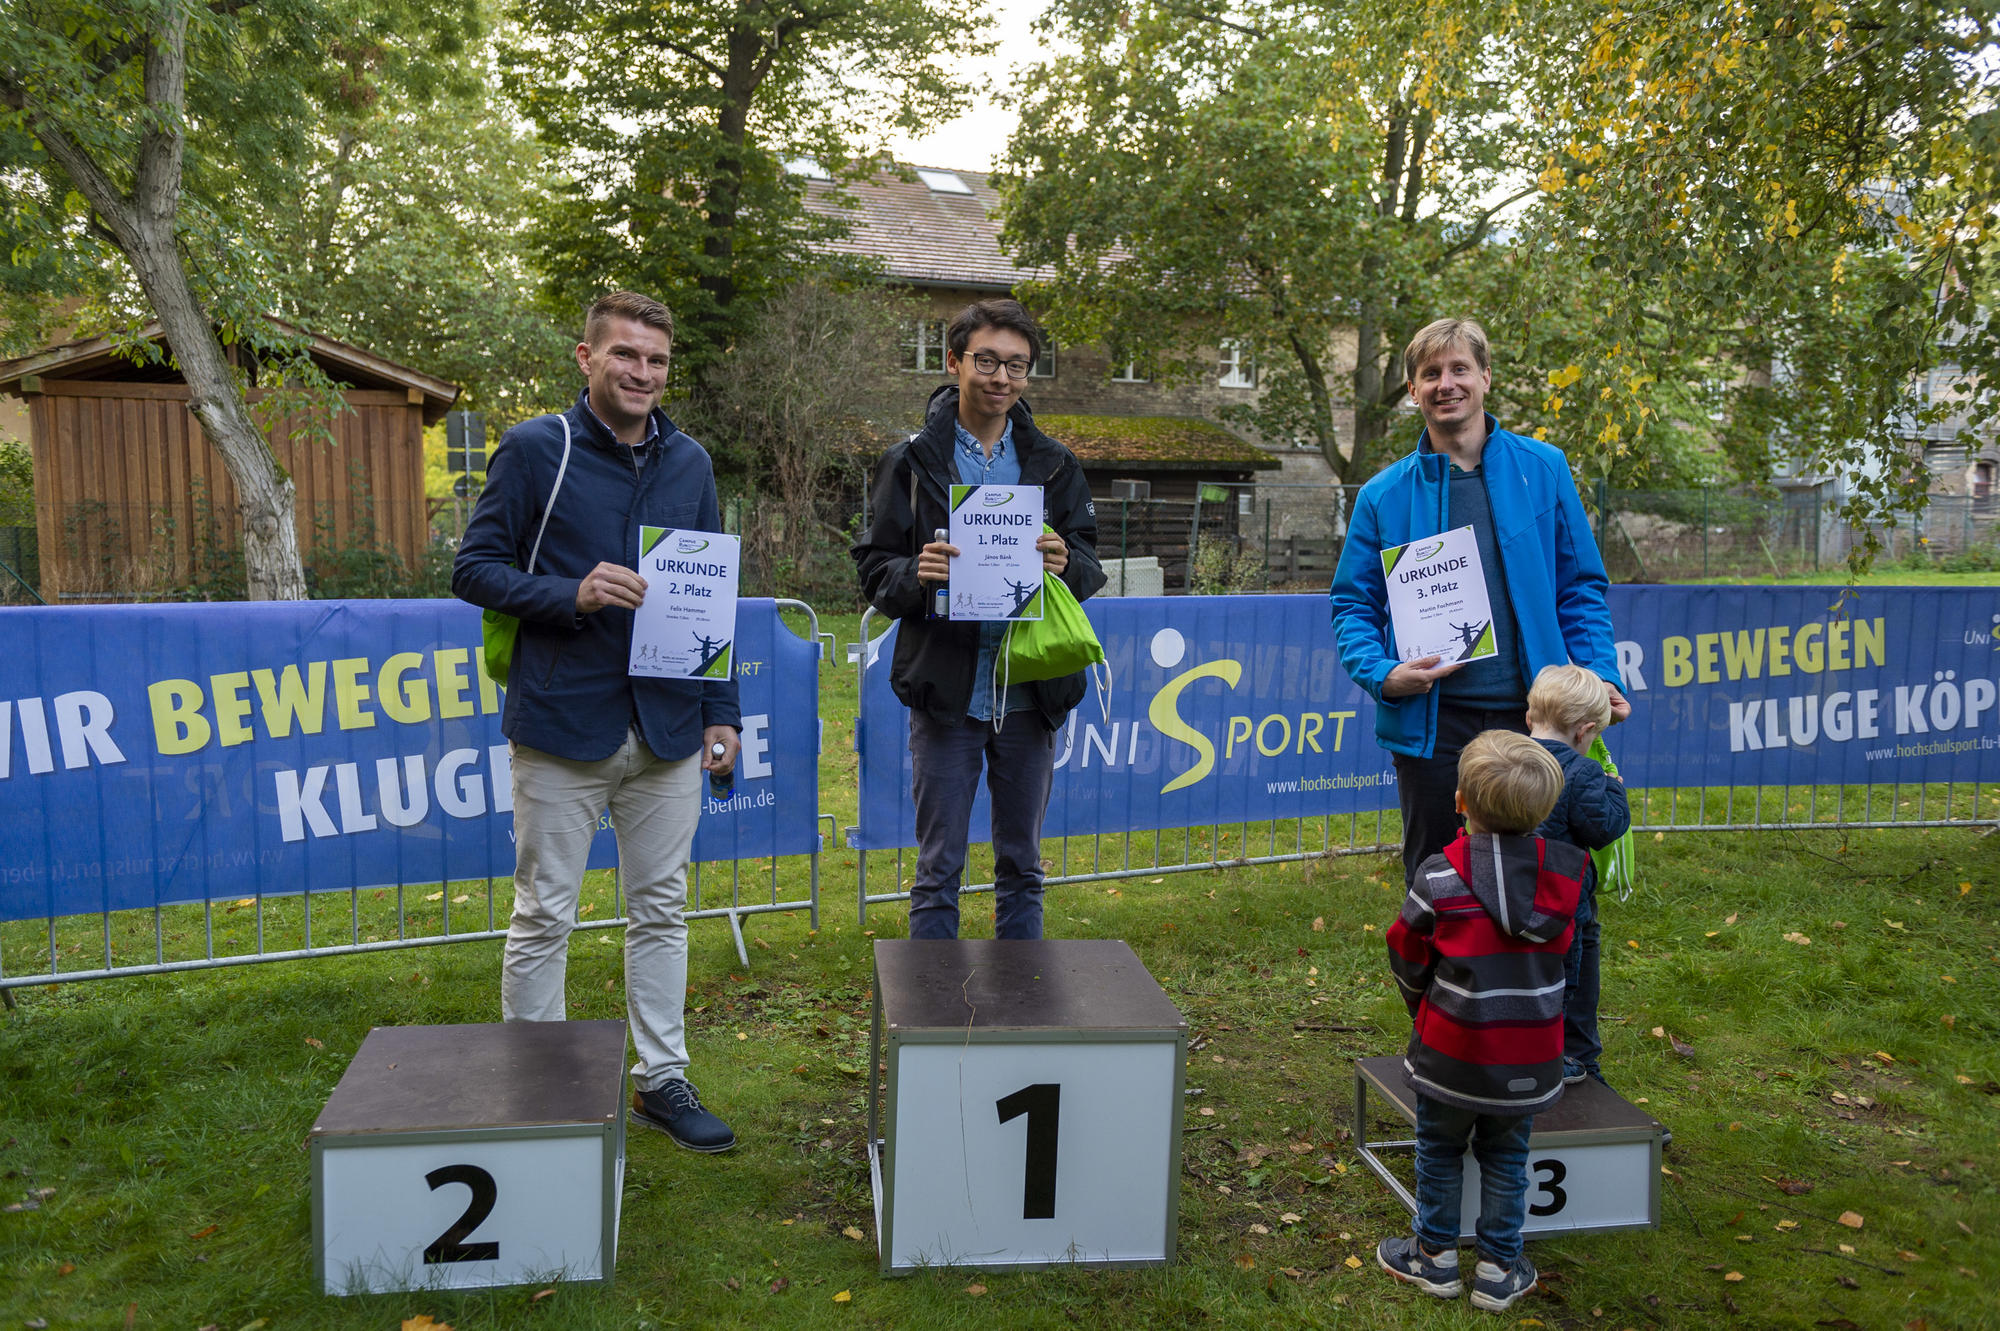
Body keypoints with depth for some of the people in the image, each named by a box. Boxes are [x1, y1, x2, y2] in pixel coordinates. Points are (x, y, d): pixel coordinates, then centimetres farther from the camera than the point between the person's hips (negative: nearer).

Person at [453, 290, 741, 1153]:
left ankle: (661, 1080, 25)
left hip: (668, 729, 4)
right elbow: (474, 569, -3)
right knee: (544, 917, 5)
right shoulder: (534, 449, -3)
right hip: (561, 725, -4)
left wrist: (722, 711, 8)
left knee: (661, 910, 12)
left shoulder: (689, 463, 10)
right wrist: (571, 596, -20)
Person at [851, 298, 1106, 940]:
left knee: (1022, 867, 14)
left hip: (1030, 692, 3)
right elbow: (873, 570, 0)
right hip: (945, 693, -2)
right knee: (938, 871, 5)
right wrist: (916, 574, -21)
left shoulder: (1053, 464, 9)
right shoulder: (912, 461, 2)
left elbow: (1091, 566, 8)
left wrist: (1066, 563, -15)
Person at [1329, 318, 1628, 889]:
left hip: (1531, 715, 1)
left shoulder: (1543, 470, 4)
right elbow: (1353, 604, 5)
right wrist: (1381, 674, -13)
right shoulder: (1384, 494, 2)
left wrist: (1601, 674, -6)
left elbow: (1581, 588, 6)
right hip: (1431, 723, 0)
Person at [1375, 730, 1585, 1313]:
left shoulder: (1439, 877, -17)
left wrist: (1422, 1010, 14)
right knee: (1505, 1157, 20)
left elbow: (1409, 960, -5)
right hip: (1529, 1058, 3)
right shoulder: (1564, 870, -10)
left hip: (1452, 1051, -2)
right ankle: (1499, 1269, 28)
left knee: (1440, 1151, 18)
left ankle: (1435, 1255, 30)